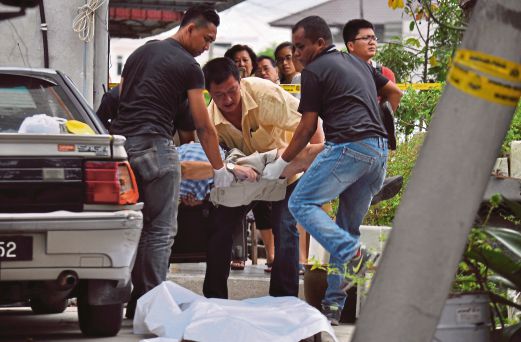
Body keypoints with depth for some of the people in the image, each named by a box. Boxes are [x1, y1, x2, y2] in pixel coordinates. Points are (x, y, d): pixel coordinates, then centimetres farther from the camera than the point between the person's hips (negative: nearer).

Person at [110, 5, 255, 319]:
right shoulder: (188, 67, -1)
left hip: (121, 140, 7)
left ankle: (134, 303, 10)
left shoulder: (140, 53, 21)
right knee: (161, 229, -4)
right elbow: (204, 127, 1)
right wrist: (220, 170, 9)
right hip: (155, 145, -7)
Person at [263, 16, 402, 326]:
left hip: (349, 145, -8)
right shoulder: (357, 63, 25)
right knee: (348, 226, 10)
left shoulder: (315, 70, 2)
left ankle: (354, 256, -25)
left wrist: (281, 163, 11)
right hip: (379, 150, 8)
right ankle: (334, 305, 7)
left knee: (302, 202, -7)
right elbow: (394, 93, 31)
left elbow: (308, 128, 2)